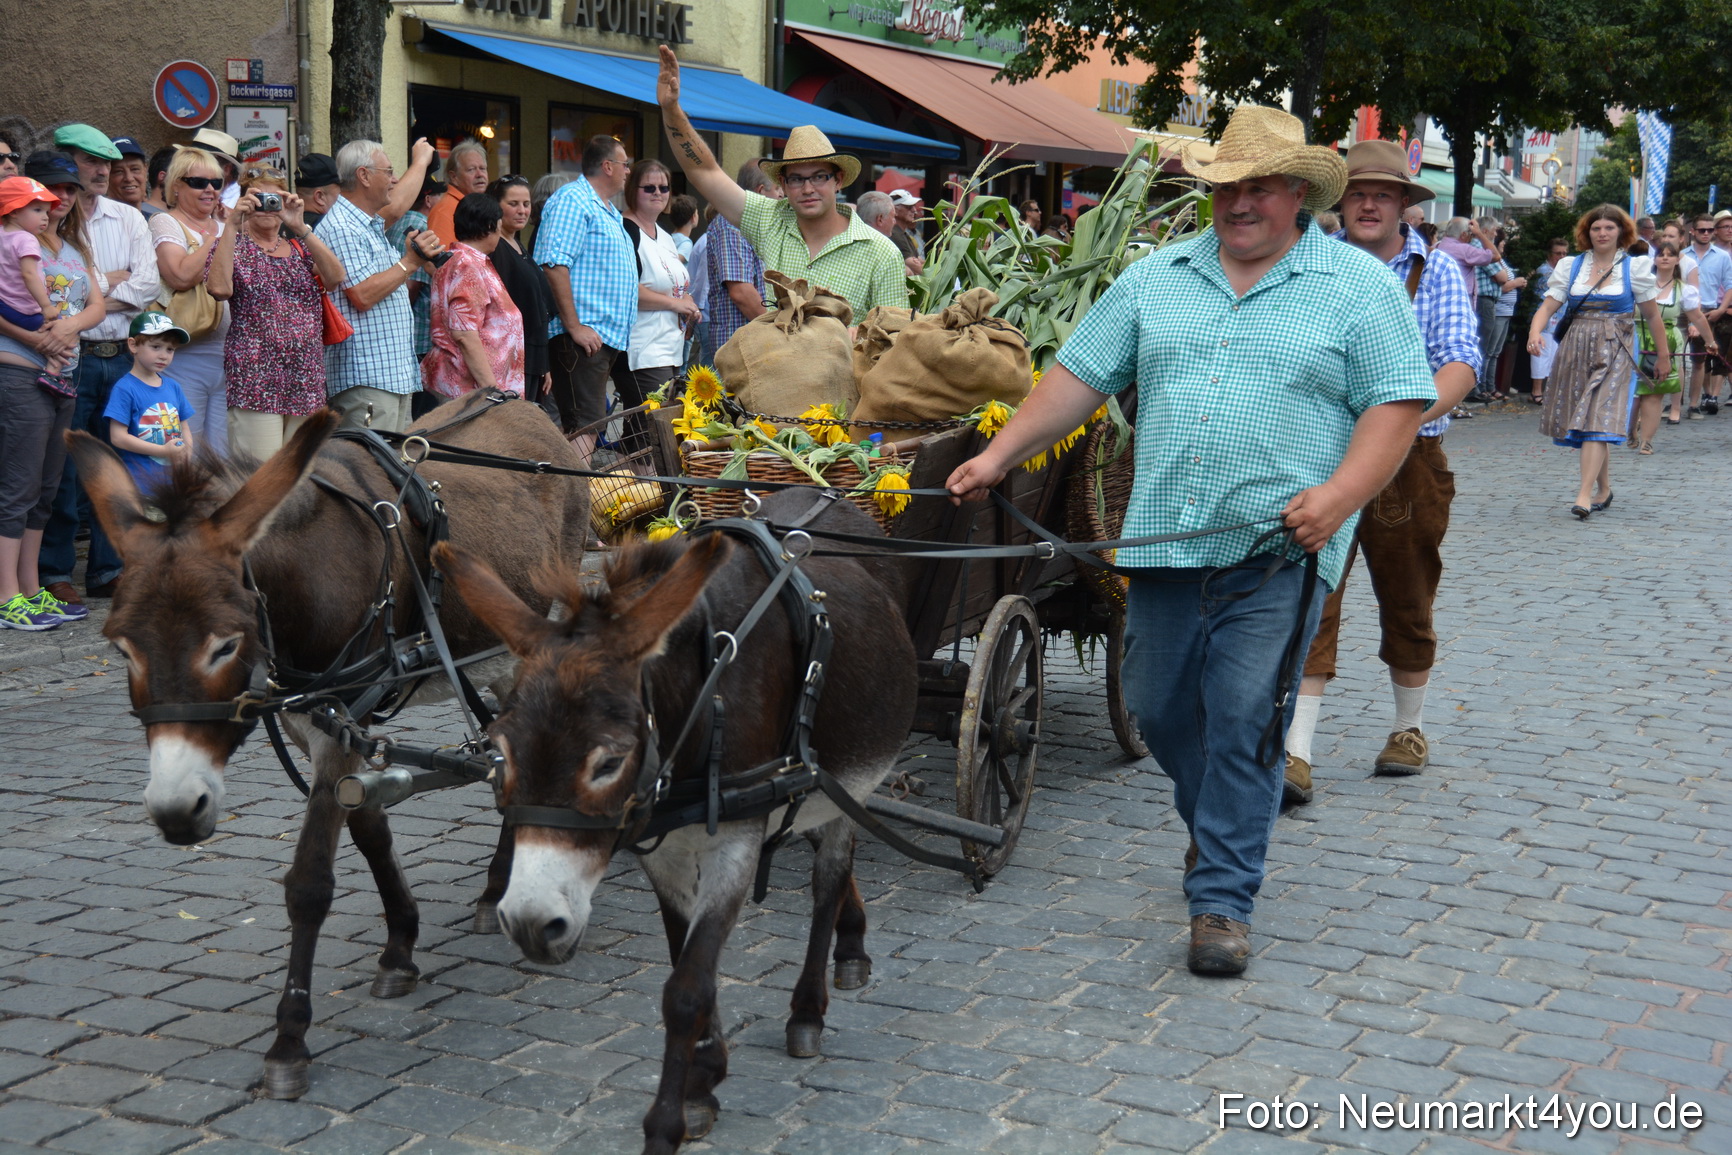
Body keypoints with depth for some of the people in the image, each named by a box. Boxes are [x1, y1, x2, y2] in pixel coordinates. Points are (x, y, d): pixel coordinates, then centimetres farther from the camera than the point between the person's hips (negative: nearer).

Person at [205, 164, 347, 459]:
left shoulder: (299, 246, 17)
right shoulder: (234, 246, 6)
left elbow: (336, 277, -4)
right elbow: (220, 288, -16)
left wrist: (300, 227, -12)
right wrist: (232, 224, -15)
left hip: (306, 381, 4)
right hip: (255, 378, -4)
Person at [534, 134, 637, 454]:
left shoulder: (607, 210, 23)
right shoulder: (573, 200, -9)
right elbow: (554, 263, -19)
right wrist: (574, 327, -22)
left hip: (608, 336, 10)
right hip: (583, 337, -10)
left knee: (591, 424, 9)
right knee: (584, 426, -15)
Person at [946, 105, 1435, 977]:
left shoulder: (1359, 287, 2)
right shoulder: (1156, 278, 13)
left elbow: (1397, 403, -4)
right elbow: (1079, 376, 14)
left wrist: (1339, 495, -18)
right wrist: (998, 455, 7)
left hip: (1277, 551, -4)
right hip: (1165, 542, 4)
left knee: (1245, 721, -7)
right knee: (1157, 707, 11)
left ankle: (1222, 898, 3)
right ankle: (1218, 827, 37)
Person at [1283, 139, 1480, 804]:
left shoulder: (1436, 275, 4)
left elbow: (1461, 363, -7)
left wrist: (1410, 416, -26)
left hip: (1408, 462, 1)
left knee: (1407, 605, 14)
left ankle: (1410, 728, 33)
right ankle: (1295, 755, -9)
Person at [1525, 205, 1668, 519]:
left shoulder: (1635, 267, 3)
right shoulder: (1572, 267, 8)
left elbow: (1652, 316, 7)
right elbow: (1548, 306, 0)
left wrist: (1663, 355, 10)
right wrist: (1534, 333, -20)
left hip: (1615, 351, -3)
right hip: (1576, 348, 3)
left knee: (1598, 420, -15)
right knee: (1581, 421, 7)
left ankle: (1585, 494, -22)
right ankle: (1604, 490, 23)